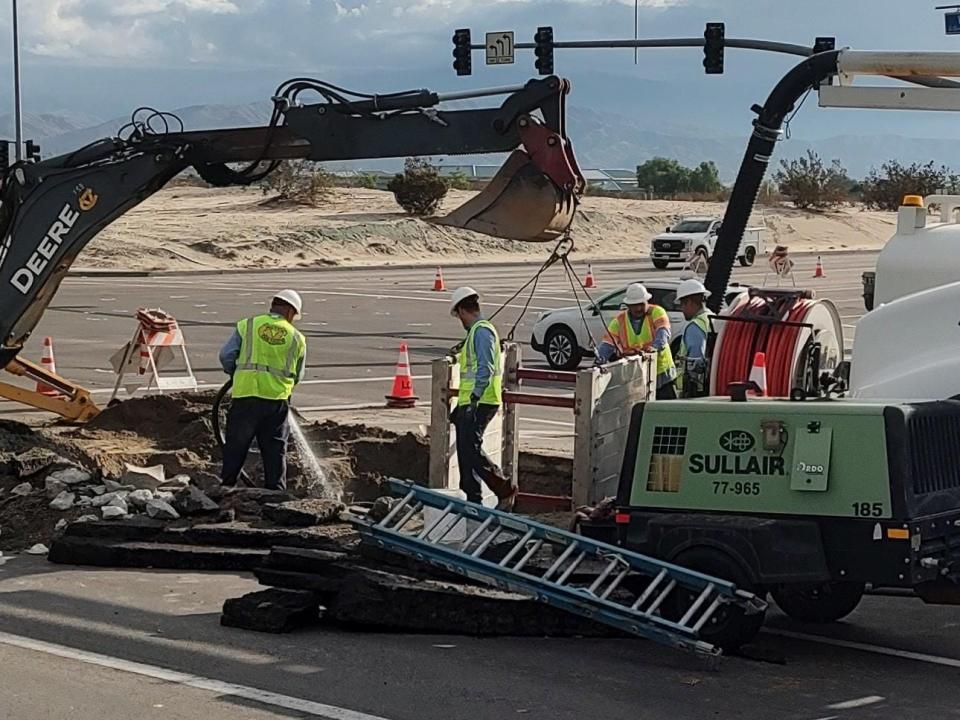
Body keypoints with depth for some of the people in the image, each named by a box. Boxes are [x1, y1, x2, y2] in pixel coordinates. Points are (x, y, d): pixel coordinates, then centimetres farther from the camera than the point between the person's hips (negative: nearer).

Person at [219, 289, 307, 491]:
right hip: (277, 399, 1)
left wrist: (236, 373, 21)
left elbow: (226, 356, 1)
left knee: (235, 446, 9)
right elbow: (298, 376, 15)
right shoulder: (297, 338, 9)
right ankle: (276, 490, 12)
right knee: (275, 448, 10)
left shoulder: (247, 325, 5)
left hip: (245, 393, -1)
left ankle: (226, 487, 13)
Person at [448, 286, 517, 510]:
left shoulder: (481, 331, -11)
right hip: (469, 403, 10)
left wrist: (474, 399, -28)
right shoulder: (475, 332, 21)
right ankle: (473, 501, 14)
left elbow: (485, 369, -21)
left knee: (471, 449, -16)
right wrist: (460, 407, 26)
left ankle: (505, 490, -11)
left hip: (479, 403, -10)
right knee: (465, 452, 11)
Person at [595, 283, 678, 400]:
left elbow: (663, 333, -20)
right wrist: (600, 358, -28)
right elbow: (607, 345, -5)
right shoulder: (618, 322, 3)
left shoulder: (657, 313, -3)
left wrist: (655, 347, -41)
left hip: (661, 375, -2)